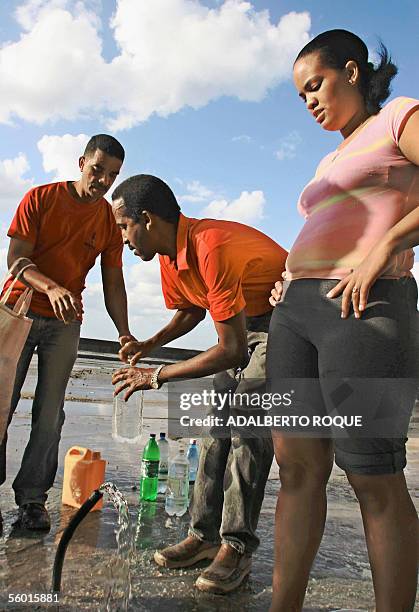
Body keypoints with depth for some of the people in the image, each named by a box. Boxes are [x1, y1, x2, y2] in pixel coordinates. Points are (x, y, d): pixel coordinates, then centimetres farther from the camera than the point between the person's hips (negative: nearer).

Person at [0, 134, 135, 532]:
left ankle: (32, 498, 7)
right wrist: (51, 287, -29)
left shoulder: (110, 220, 6)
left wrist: (124, 334, -7)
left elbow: (113, 283, 5)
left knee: (49, 413, -1)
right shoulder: (40, 198, -1)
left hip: (65, 322, 2)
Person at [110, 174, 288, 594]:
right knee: (219, 419, 3)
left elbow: (233, 350, -33)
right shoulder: (170, 256, -3)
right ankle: (205, 534, 10)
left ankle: (237, 546, -4)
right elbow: (192, 311, 15)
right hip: (246, 323, 9)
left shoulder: (210, 249, -33)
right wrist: (148, 344, -2)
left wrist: (156, 376, -24)